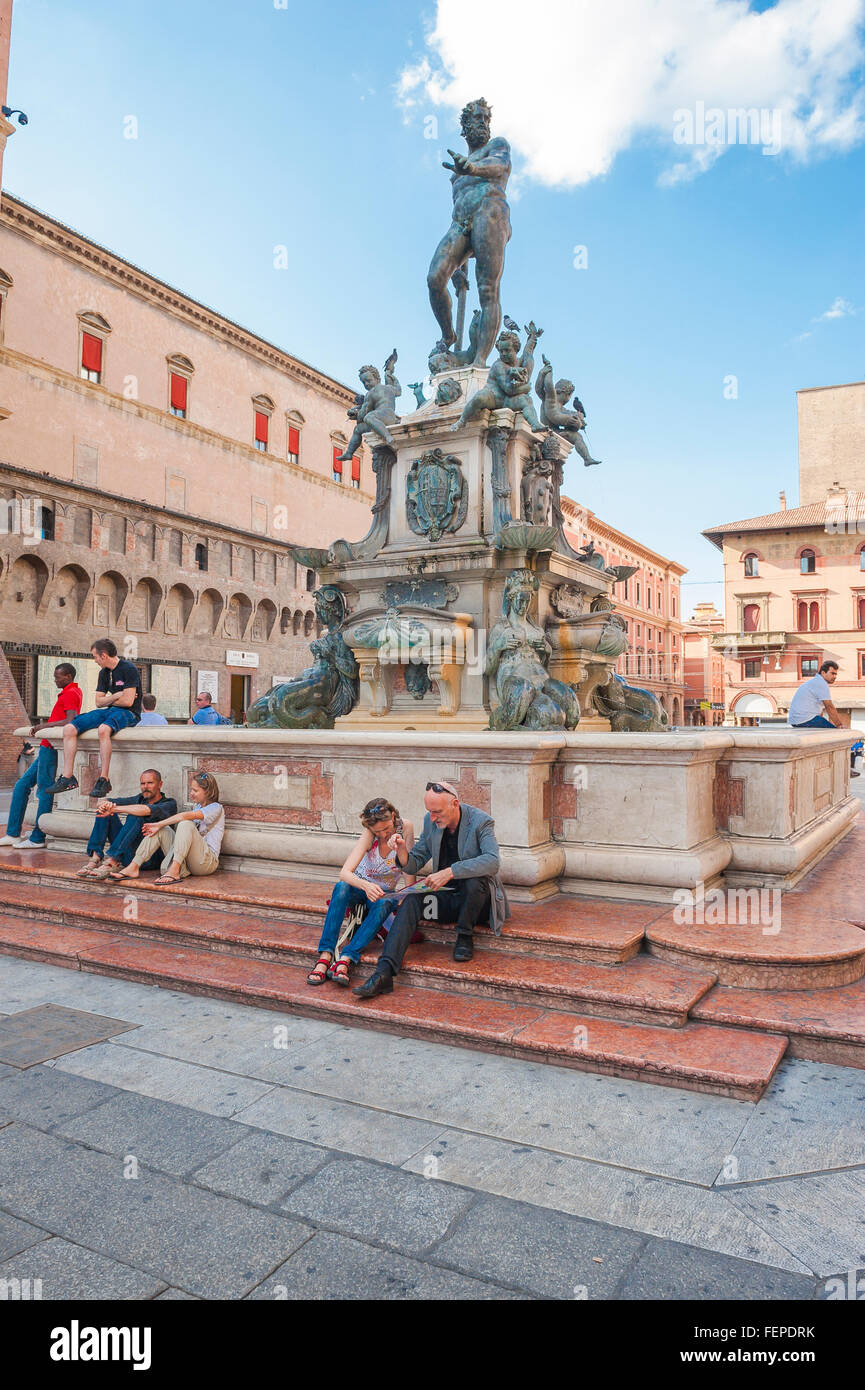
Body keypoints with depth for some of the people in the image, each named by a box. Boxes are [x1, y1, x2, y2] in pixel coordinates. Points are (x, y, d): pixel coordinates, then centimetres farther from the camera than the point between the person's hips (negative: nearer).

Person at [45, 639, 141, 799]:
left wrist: (108, 700, -1)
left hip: (128, 713, -8)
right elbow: (99, 702, 13)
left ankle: (103, 780, -36)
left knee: (103, 729, -40)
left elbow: (128, 701, -18)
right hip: (109, 711, 8)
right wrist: (116, 696, -6)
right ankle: (67, 777, -12)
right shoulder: (104, 672, 14)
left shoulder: (129, 669, -11)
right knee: (69, 729, -9)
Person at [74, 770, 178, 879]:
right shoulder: (140, 799, 17)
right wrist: (105, 804, -17)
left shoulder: (170, 804, -2)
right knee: (105, 810, -2)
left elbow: (148, 810, -25)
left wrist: (115, 808, -23)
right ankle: (95, 857, -19)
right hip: (128, 854, 6)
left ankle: (111, 863, -36)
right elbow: (103, 802, 8)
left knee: (135, 816, -28)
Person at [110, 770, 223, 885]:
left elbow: (186, 816, -20)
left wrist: (159, 824, -17)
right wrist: (159, 826, -1)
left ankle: (174, 871, -38)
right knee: (160, 829, -7)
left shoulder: (216, 808, -6)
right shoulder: (197, 806, 22)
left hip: (207, 861, -8)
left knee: (186, 824, -29)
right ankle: (133, 867, -15)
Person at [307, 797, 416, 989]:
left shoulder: (405, 827, -15)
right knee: (342, 887, -35)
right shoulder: (368, 835, -20)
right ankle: (325, 956, -39)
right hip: (360, 886, -1)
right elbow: (344, 873, -34)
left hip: (384, 893, 1)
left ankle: (345, 959, -43)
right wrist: (366, 885, -50)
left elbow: (409, 869, -14)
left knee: (383, 905, -36)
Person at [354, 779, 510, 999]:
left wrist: (449, 872, -39)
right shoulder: (431, 822, 2)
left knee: (474, 880, -37)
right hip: (447, 897, 5)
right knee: (412, 901, -23)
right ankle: (384, 973, -33)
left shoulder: (481, 821, -15)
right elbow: (413, 865, 8)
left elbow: (492, 861, -31)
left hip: (479, 899, -5)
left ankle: (464, 938, -11)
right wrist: (402, 849, -16)